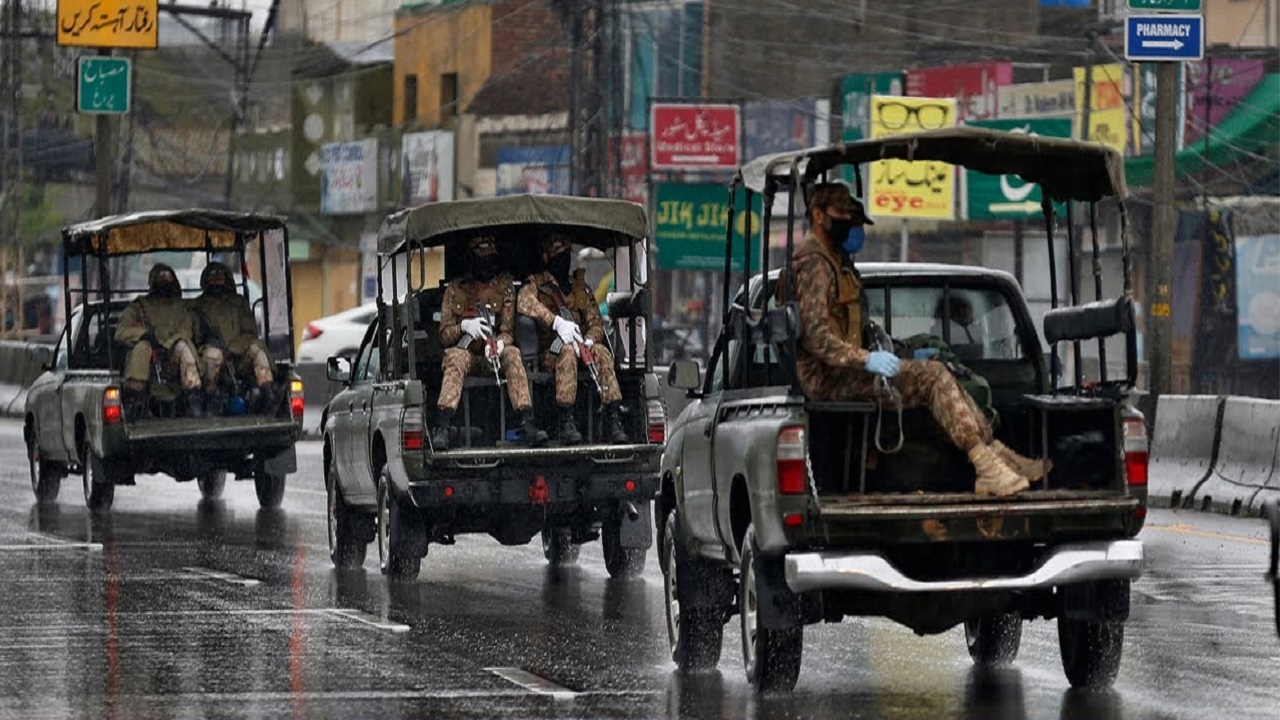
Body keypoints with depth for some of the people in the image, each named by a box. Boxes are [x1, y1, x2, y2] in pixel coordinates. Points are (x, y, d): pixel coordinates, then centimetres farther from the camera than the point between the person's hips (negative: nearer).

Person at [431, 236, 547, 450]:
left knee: (512, 354, -32)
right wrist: (464, 326, -21)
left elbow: (508, 330, -1)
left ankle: (525, 422, -44)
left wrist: (498, 344, -26)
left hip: (493, 356, 1)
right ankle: (442, 426, -50)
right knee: (456, 357, -35)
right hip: (466, 353, -1)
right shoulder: (456, 289, 8)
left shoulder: (504, 286, 8)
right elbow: (444, 334, 3)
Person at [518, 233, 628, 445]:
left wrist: (589, 340, -11)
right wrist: (557, 322, -29)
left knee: (601, 352, -29)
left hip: (581, 348, 3)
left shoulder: (580, 287, 23)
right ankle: (566, 421, -43)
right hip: (549, 354, -3)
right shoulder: (536, 283, 9)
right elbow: (525, 302, -16)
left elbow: (596, 323, 14)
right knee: (568, 351, -37)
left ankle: (613, 418, -37)